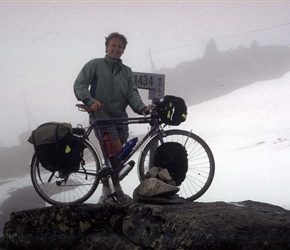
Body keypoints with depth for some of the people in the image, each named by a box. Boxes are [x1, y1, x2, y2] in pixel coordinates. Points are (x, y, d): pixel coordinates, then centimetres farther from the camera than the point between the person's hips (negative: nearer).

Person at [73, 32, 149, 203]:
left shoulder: (126, 71, 17)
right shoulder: (95, 65, 4)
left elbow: (132, 93, 5)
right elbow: (80, 85, -5)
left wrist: (141, 108, -16)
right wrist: (90, 101, -23)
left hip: (120, 118, 6)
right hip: (101, 116, -5)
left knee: (117, 156, 6)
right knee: (117, 152, -18)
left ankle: (107, 189, 19)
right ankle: (116, 188, -2)